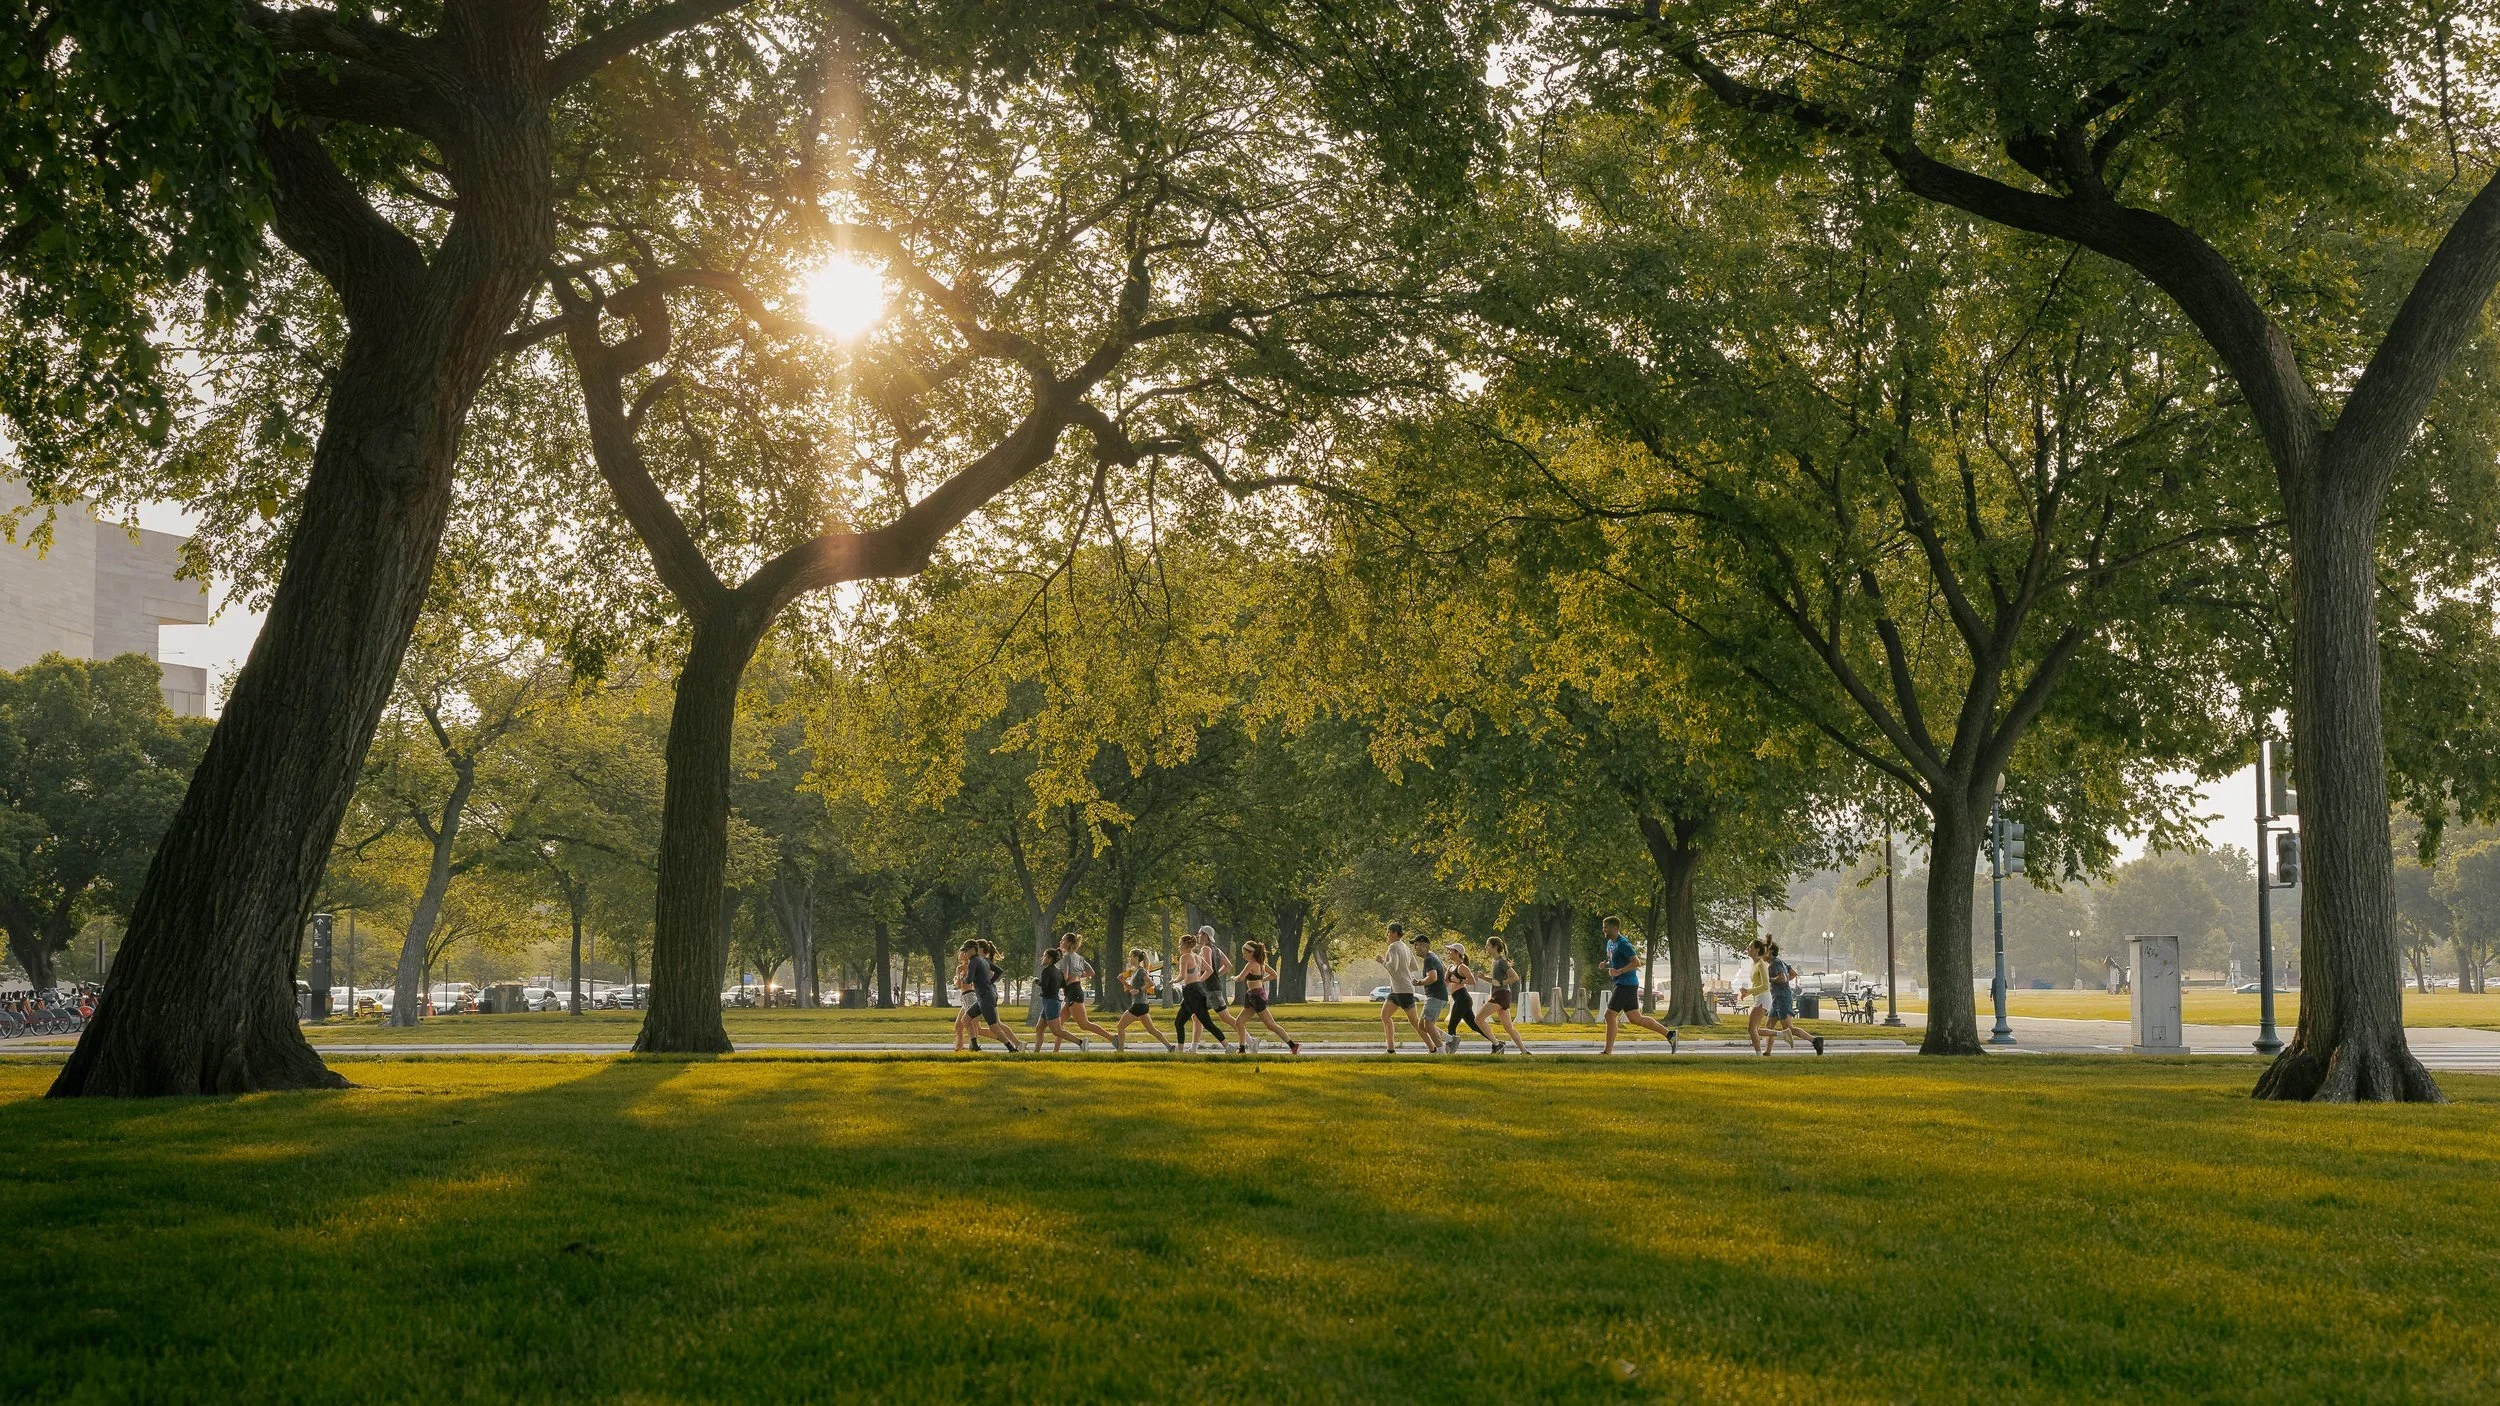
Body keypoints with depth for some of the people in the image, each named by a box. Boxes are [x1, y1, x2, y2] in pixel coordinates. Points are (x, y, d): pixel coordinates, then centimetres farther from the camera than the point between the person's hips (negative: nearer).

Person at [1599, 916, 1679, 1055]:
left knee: (1610, 1015, -9)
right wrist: (1605, 965, 8)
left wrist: (1619, 971, -26)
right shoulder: (1610, 943, 15)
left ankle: (1608, 1051, -4)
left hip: (1626, 985, -10)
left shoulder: (1623, 944, -15)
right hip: (1621, 985, 10)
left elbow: (1636, 962, -21)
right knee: (1635, 1018, 10)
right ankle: (1668, 1033, 16)